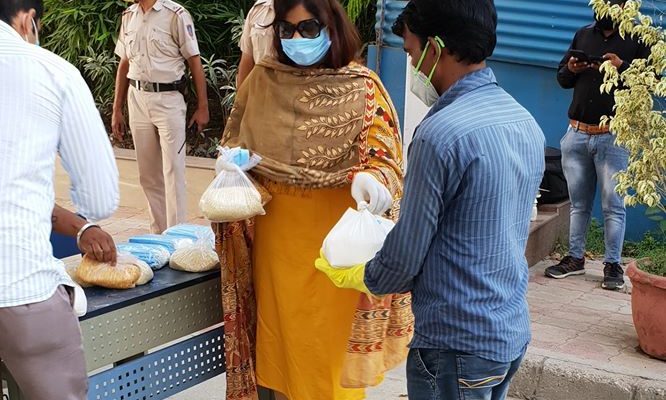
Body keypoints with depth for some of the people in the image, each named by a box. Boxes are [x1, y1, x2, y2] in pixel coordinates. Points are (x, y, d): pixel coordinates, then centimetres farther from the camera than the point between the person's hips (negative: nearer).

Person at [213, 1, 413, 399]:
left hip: (333, 232, -3)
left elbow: (383, 157, -16)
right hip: (275, 228, 4)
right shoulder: (263, 78, 2)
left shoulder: (361, 87, -9)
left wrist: (369, 180, -37)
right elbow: (236, 134, 16)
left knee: (330, 333, 7)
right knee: (281, 325, 15)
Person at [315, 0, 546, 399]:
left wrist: (355, 277, 5)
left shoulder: (441, 134, -22)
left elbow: (404, 259, -15)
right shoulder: (527, 123, 4)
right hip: (514, 332, 8)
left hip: (458, 345, -8)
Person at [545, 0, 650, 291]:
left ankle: (613, 264, 8)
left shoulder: (637, 39, 0)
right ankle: (575, 258, 21)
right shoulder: (583, 35, 14)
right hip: (577, 134, 4)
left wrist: (622, 67, -23)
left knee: (613, 206, 0)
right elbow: (561, 77, 16)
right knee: (578, 203, 12)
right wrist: (571, 70, -6)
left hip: (614, 136, -4)